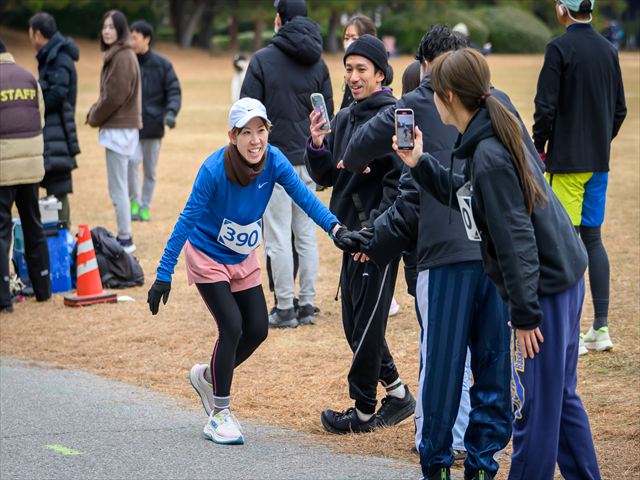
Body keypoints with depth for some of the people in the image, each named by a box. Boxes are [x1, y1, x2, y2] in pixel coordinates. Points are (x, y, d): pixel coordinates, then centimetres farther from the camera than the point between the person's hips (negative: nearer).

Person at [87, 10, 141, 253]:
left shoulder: (122, 57, -16)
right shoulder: (116, 55, 14)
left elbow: (115, 96, -19)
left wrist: (95, 117, -6)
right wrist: (94, 112, 5)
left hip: (120, 128, -10)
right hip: (118, 127, 10)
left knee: (118, 188, -5)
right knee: (118, 187, 14)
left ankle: (125, 240, -1)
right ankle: (123, 237, 20)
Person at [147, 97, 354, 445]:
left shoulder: (273, 161, -17)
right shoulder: (214, 169, -29)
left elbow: (302, 195, -24)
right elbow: (187, 220, -26)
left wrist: (334, 226, -42)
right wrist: (164, 275, -27)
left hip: (244, 259, 5)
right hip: (207, 256, -5)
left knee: (257, 330, 3)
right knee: (232, 327, -15)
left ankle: (208, 376, 31)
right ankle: (219, 414, 0)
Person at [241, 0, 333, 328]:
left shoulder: (263, 59, -7)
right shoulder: (318, 64, 7)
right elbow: (328, 114, 12)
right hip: (308, 162, 5)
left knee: (278, 237, -2)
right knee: (306, 235, 10)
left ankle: (285, 309, -1)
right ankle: (306, 306, 12)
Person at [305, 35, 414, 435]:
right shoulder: (344, 119, 13)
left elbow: (399, 180, -18)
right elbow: (326, 177, 14)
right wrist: (317, 144, -4)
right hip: (352, 234, 9)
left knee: (367, 324, -2)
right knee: (355, 323, 14)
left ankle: (364, 411, 8)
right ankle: (398, 394, 27)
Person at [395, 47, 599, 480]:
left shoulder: (488, 155, -22)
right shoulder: (498, 134, 7)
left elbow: (515, 238, -23)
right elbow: (468, 197, 19)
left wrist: (525, 314, -19)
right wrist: (420, 164, 11)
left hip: (545, 286, -10)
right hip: (563, 276, 10)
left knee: (535, 402, 0)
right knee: (560, 396, 18)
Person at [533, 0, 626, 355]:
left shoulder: (560, 48, -12)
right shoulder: (608, 50, 9)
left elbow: (546, 107, -15)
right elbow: (619, 109, 13)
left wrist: (540, 148, -2)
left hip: (567, 162, -7)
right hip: (599, 162, 7)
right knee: (592, 238, 12)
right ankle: (600, 328, 13)